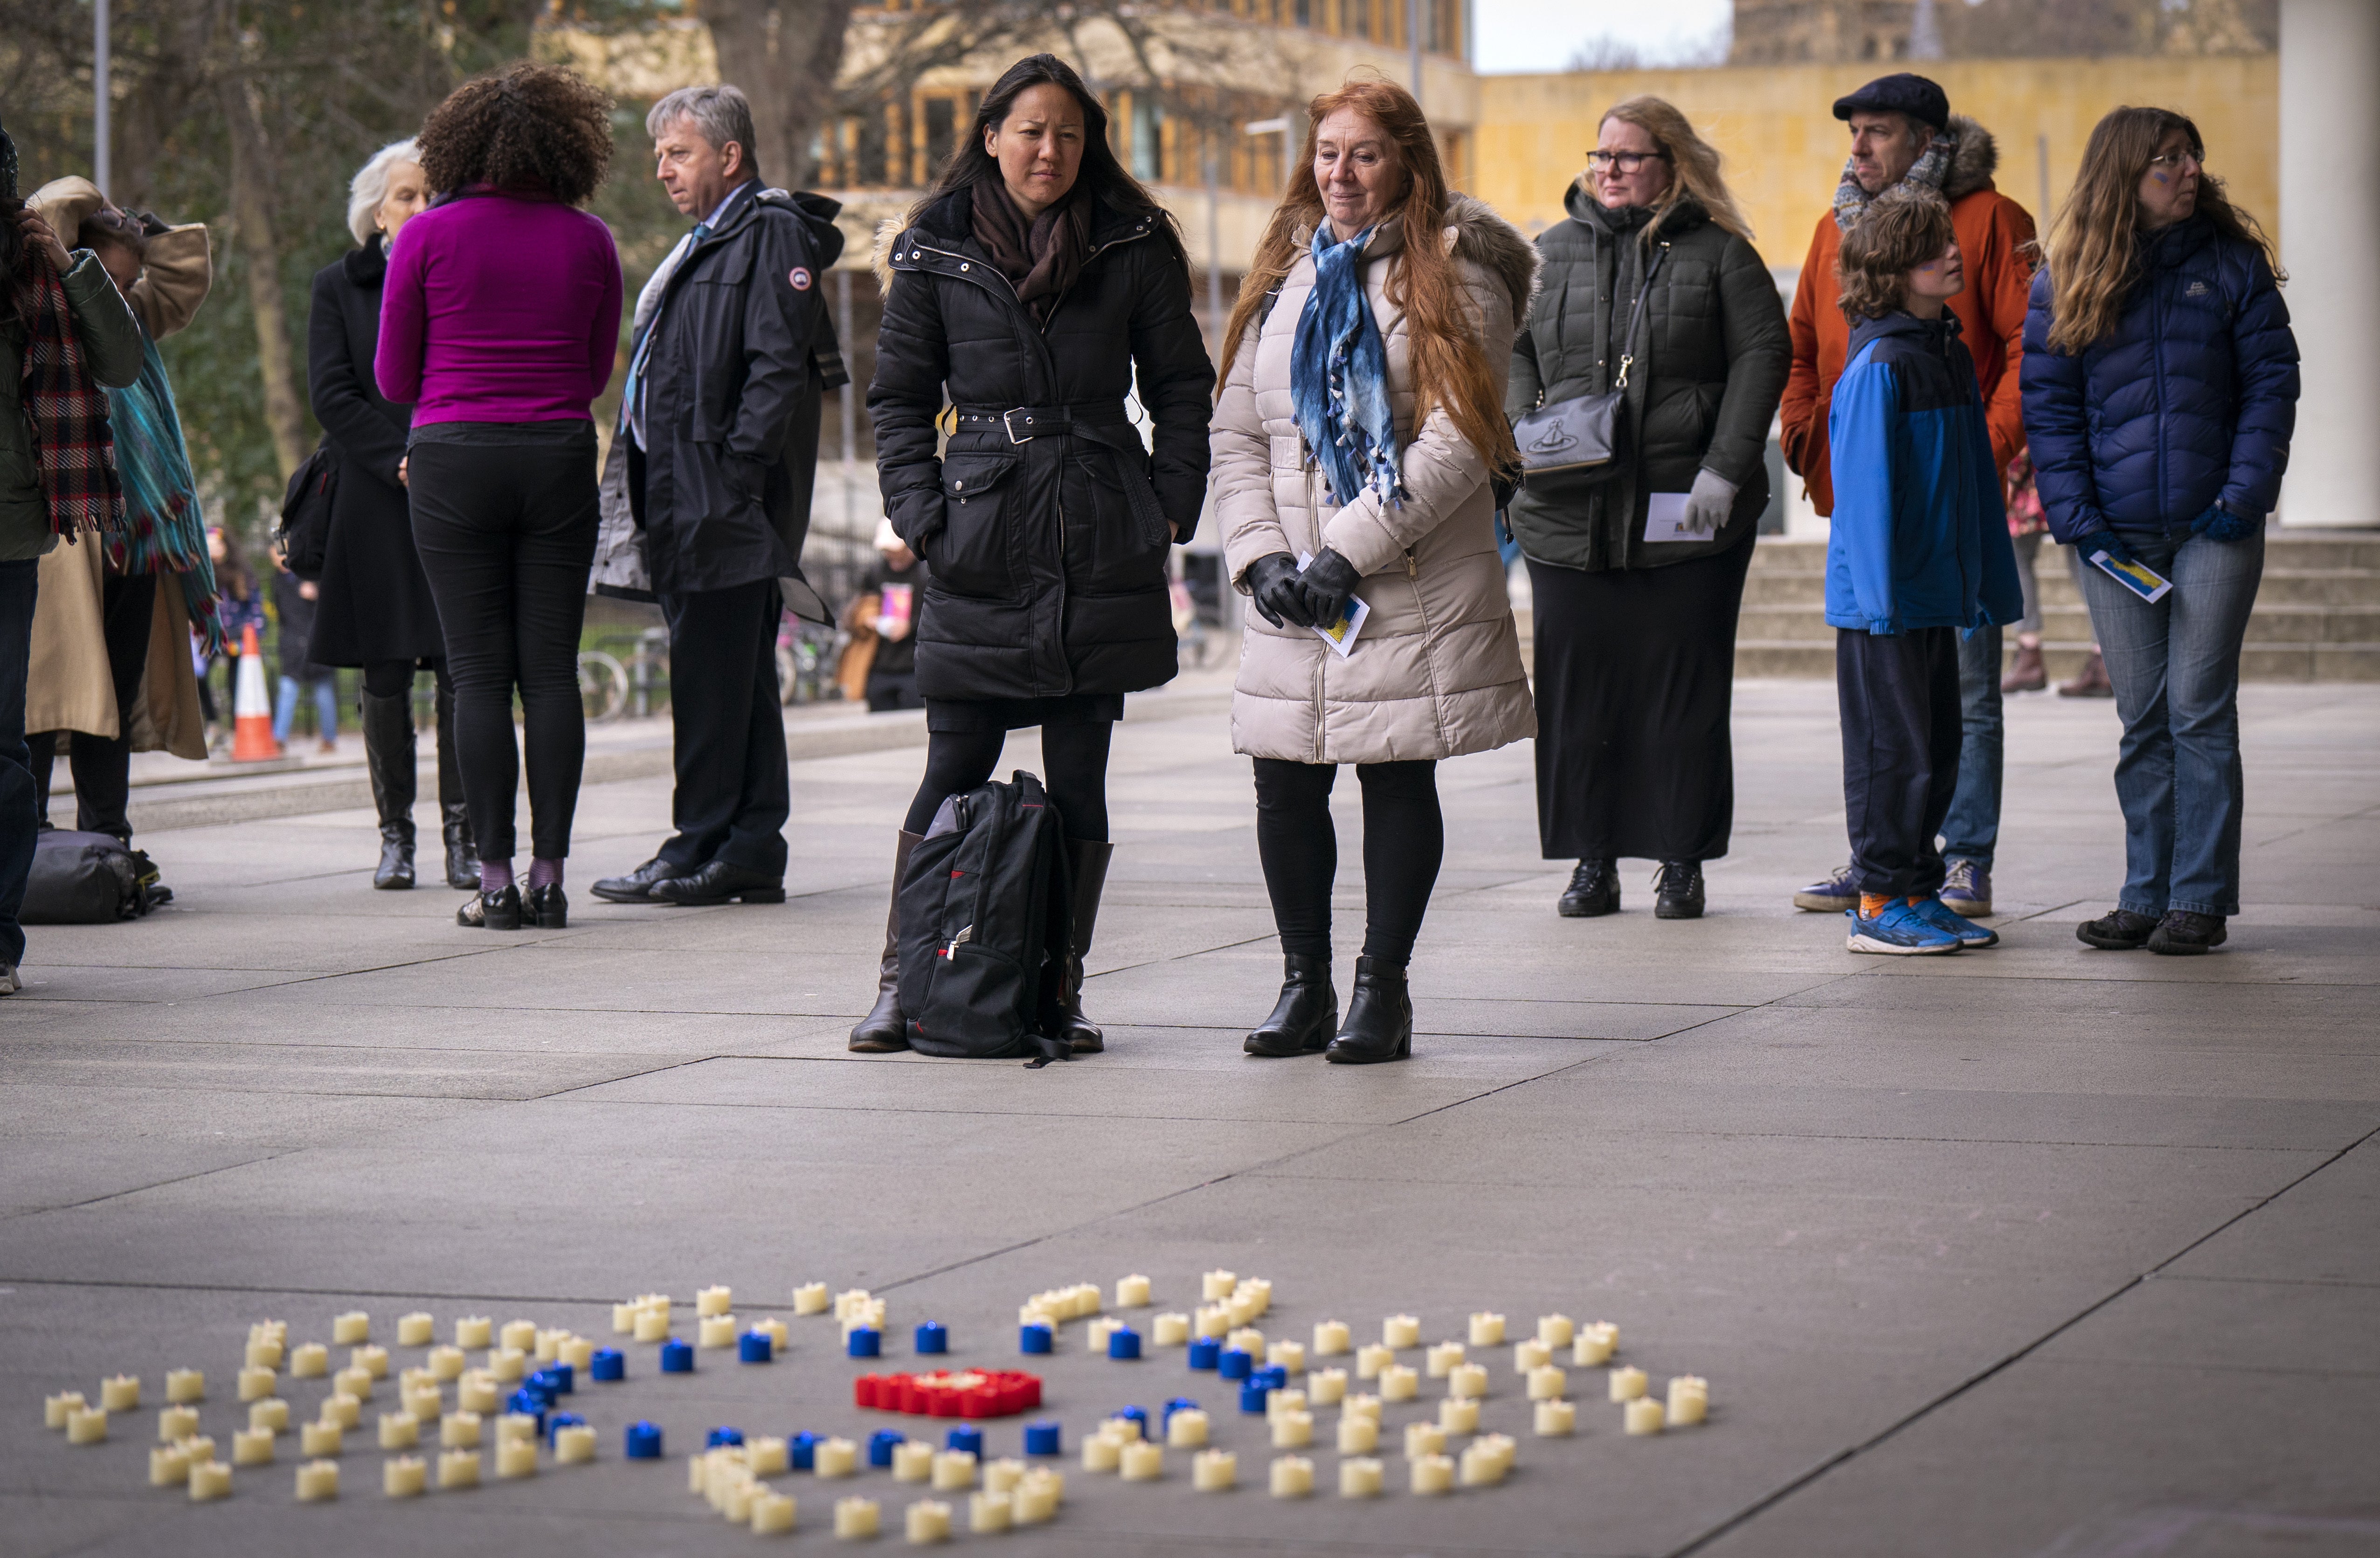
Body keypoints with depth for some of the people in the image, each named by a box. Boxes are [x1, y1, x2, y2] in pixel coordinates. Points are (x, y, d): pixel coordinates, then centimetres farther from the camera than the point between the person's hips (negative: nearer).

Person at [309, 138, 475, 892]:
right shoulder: (339, 286, 8)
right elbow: (332, 395, 1)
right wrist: (404, 461, -10)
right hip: (375, 504, 0)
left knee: (463, 672, -4)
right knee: (385, 677, 1)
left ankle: (462, 834, 0)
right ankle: (395, 835, 8)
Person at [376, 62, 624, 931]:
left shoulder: (427, 238, -3)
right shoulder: (588, 241, 3)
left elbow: (393, 378, 3)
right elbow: (597, 373, 11)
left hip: (455, 460, -2)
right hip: (560, 459, 2)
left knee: (479, 673, 0)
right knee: (551, 671, 4)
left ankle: (496, 881, -2)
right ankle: (550, 878, 2)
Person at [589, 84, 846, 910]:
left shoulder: (773, 234, -8)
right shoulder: (707, 242, 22)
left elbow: (779, 368, -17)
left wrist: (730, 483, -21)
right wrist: (660, 495, 15)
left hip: (726, 499, -10)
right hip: (685, 500, 10)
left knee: (713, 679, -7)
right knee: (734, 679, 10)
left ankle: (706, 849, -4)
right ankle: (751, 851, 12)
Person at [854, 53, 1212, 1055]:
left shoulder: (1134, 248, 6)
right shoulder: (935, 254, 6)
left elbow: (1181, 388, 11)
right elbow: (898, 397, 10)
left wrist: (1170, 507, 1)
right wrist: (920, 512, -2)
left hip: (1103, 549, 1)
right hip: (981, 548, 0)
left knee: (1079, 780, 3)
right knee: (954, 770, -1)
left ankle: (1062, 990, 10)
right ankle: (903, 982, 8)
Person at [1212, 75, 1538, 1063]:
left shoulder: (1454, 276, -2)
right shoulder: (1284, 277, 15)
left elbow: (1460, 440, -11)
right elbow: (1236, 432, 14)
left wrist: (1349, 548, -15)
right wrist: (1261, 556, -1)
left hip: (1416, 590, -5)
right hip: (1293, 601, 5)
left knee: (1398, 779, 0)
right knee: (1285, 787, 3)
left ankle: (1382, 987, 10)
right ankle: (1304, 984, 16)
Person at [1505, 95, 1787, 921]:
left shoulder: (1720, 255, 4)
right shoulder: (1550, 254, 13)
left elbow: (1762, 355, -1)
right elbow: (1513, 350, 11)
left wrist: (1725, 469, -10)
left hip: (1688, 516, -2)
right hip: (1570, 514, 2)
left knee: (1685, 690, 1)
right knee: (1576, 689, 3)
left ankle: (1683, 861, 10)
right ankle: (1593, 861, 12)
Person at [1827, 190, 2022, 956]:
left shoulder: (1949, 353, 11)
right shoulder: (1878, 366, -15)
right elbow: (1864, 485, -16)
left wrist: (1988, 582, 16)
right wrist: (1882, 592, -19)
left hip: (1936, 592, 8)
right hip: (1882, 600, -8)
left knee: (1939, 748, 12)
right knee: (1893, 749, -2)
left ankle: (1919, 891, 21)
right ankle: (1880, 903, 5)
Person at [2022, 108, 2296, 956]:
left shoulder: (2233, 263, 3)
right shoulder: (2066, 281, 5)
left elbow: (2271, 382, 1)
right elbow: (2047, 406, 4)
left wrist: (2244, 497, -9)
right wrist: (2076, 518, -6)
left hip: (2215, 527, -1)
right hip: (2117, 534, 2)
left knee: (2199, 710, -4)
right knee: (2144, 719, 6)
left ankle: (2201, 897, 1)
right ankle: (2147, 894, 12)